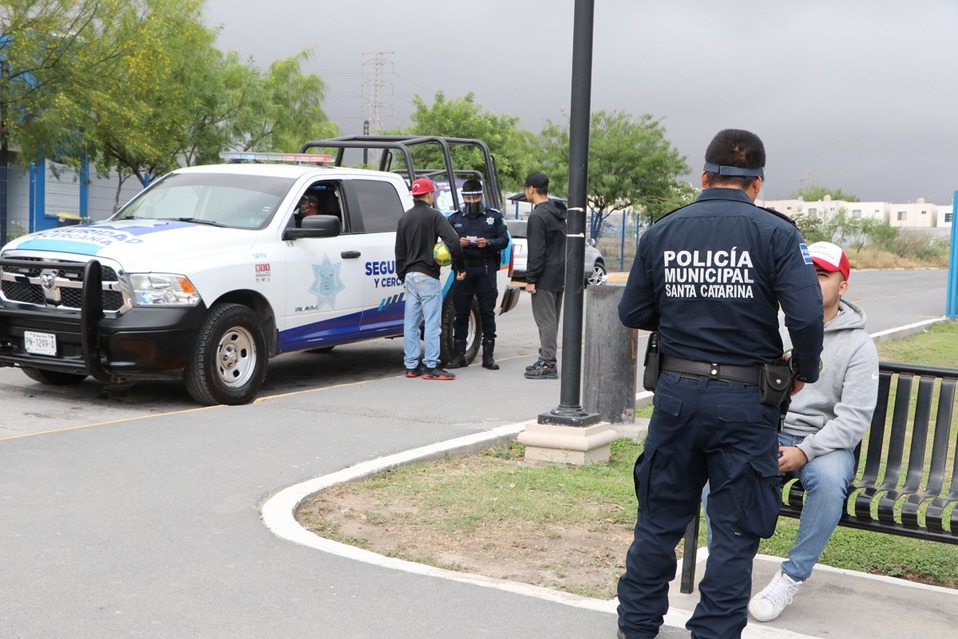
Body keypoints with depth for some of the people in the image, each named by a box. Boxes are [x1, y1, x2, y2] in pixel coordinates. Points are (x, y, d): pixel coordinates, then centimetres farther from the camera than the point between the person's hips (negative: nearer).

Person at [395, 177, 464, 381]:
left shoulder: (405, 218, 13)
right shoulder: (434, 216, -8)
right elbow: (453, 241, -19)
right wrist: (460, 267, -8)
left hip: (410, 275, 7)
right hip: (427, 276, -7)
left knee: (411, 322, 9)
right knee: (432, 322, -5)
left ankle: (411, 365, 12)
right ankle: (431, 366, -6)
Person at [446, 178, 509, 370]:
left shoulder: (494, 216, 9)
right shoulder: (455, 218, 13)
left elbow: (504, 240, 3)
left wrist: (488, 243, -15)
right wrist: (458, 243, -12)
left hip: (486, 269, -1)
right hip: (463, 269, 1)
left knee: (487, 313, 1)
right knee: (461, 313, 2)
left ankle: (488, 356, 7)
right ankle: (459, 355, 9)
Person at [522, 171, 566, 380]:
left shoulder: (537, 216, -16)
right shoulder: (558, 213, 13)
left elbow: (537, 252, -20)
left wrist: (531, 279, -15)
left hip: (545, 277, -9)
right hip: (559, 276, 9)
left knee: (545, 320, -6)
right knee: (551, 320, 14)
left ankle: (548, 364, -5)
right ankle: (547, 359, 21)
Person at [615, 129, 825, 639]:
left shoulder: (661, 232, 2)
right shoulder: (775, 233, -7)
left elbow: (633, 315, 7)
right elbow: (806, 314, -17)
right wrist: (804, 372, 1)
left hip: (676, 391, 3)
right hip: (746, 402, -3)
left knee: (660, 518, 18)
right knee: (736, 529, 9)